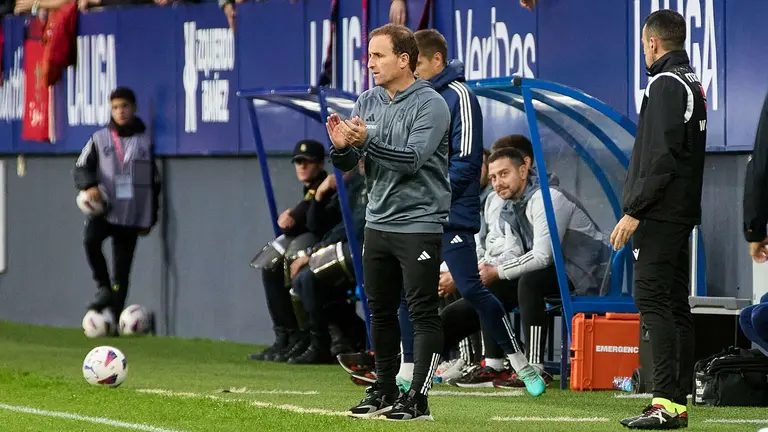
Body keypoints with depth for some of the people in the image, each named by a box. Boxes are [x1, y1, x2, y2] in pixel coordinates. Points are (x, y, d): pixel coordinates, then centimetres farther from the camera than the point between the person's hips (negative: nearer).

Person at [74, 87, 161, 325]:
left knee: (122, 272, 0)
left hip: (132, 215, 0)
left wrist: (149, 220, 7)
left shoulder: (146, 141, 5)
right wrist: (89, 186, -18)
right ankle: (104, 288, -13)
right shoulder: (100, 139, 6)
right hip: (104, 210, 0)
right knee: (90, 239, -30)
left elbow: (154, 183, 9)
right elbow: (81, 167, 5)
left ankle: (114, 319, 8)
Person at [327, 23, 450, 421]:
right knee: (380, 311, 12)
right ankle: (384, 392, 22)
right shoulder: (368, 102, 8)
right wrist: (342, 147, -16)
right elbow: (348, 164, 6)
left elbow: (413, 160, -22)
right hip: (378, 223, 7)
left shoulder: (430, 105, -11)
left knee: (422, 312, -6)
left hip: (419, 225, -7)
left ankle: (417, 399, -6)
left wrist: (366, 141, -31)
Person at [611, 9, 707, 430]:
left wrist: (633, 211, -18)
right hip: (684, 213, 10)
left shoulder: (665, 84, -12)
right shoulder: (694, 84, 18)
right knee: (676, 304, 9)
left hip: (660, 214, -10)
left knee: (652, 298, -12)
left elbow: (661, 155, -20)